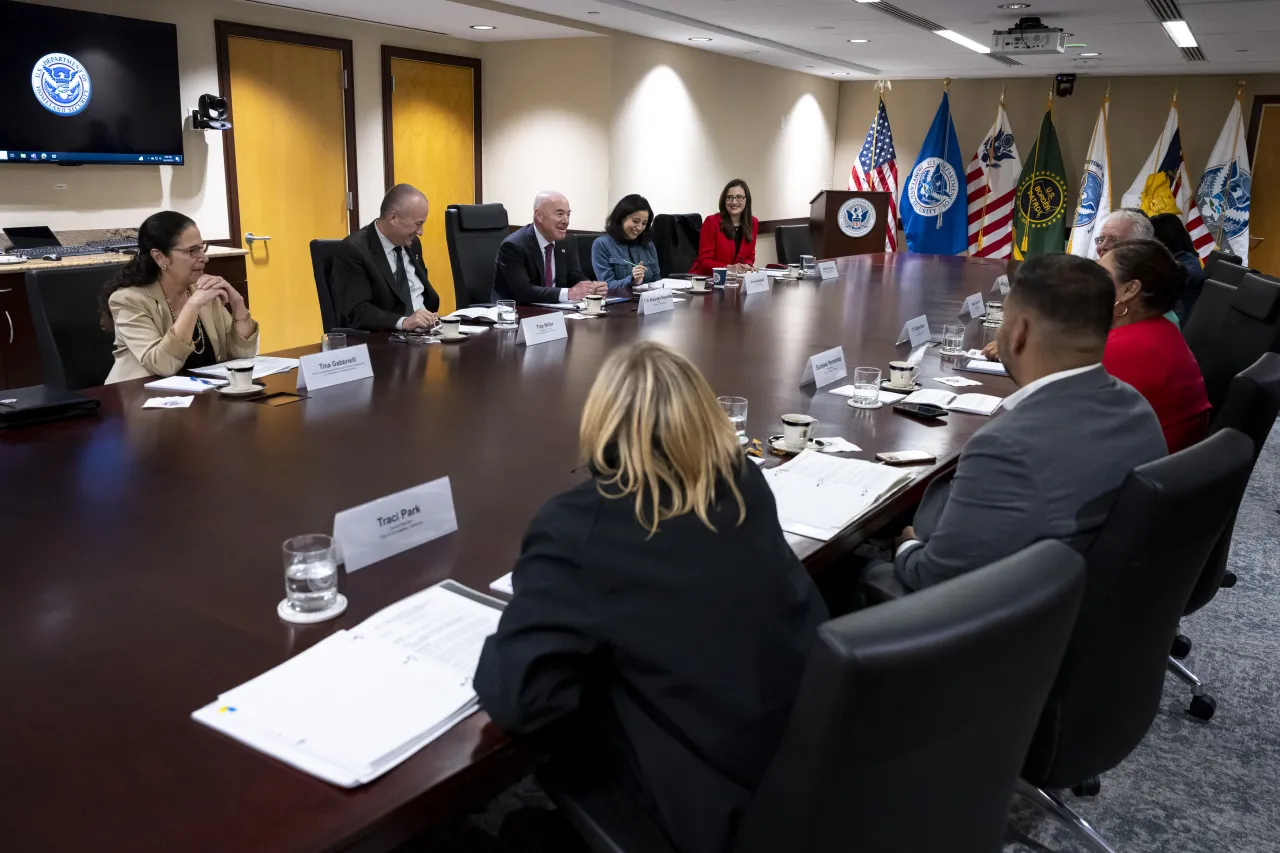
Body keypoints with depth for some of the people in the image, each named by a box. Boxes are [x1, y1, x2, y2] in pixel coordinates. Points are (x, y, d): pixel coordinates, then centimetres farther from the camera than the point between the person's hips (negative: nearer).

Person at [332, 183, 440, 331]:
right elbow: (357, 312, -19)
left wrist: (430, 319, 2)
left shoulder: (412, 243, 11)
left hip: (422, 334, 6)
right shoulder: (353, 250, -11)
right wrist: (403, 322, -32)